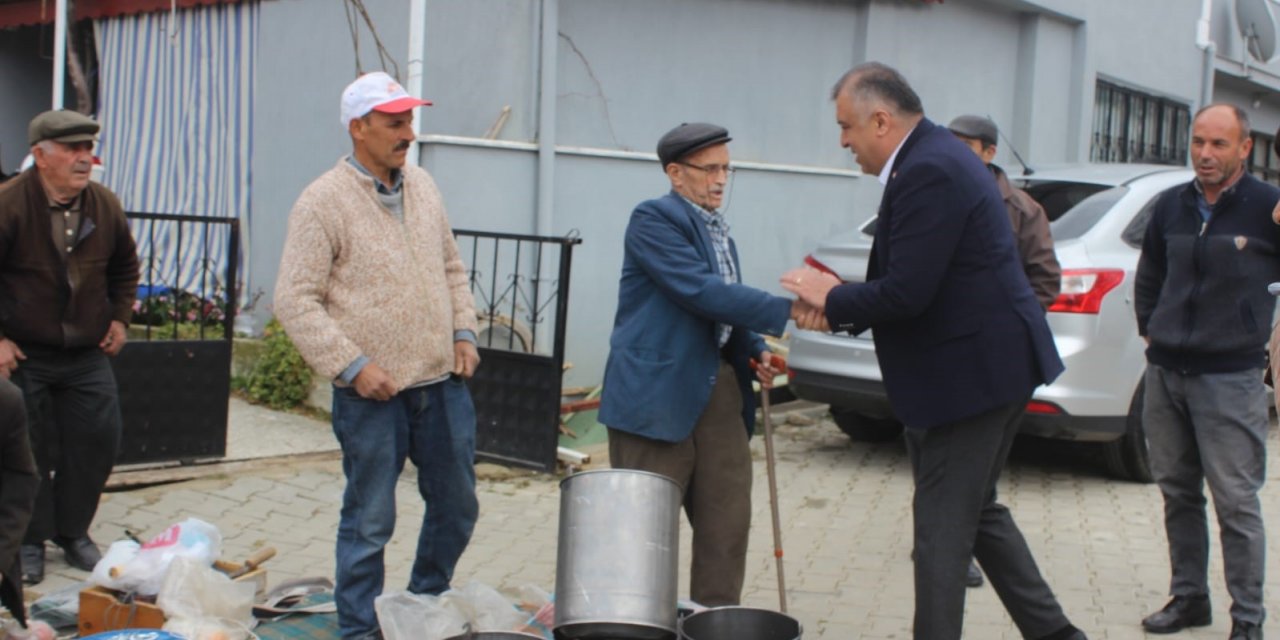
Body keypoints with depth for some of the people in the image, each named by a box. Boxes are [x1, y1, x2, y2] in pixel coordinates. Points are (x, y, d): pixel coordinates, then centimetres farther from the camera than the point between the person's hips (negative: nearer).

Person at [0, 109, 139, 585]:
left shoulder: (105, 205, 2)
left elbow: (126, 266, 19)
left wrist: (118, 317, 12)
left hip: (88, 355, 5)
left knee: (97, 443, 5)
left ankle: (73, 533, 22)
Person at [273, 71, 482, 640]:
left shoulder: (422, 187, 10)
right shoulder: (322, 202, -10)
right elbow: (295, 300, -12)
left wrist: (463, 331, 7)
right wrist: (352, 365, -17)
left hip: (442, 380, 6)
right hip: (373, 392, -6)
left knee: (457, 505, 15)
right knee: (370, 519, 4)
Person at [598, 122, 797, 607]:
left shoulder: (717, 227, 17)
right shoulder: (654, 219, -9)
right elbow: (700, 292, -21)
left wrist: (757, 350, 6)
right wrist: (786, 311, -25)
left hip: (719, 387, 8)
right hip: (658, 391, -8)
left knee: (728, 521, 8)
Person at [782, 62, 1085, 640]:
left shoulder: (928, 172, -21)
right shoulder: (937, 155, 12)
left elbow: (905, 292, -26)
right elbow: (911, 283, 16)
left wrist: (833, 299, -9)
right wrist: (841, 306, 7)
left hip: (969, 372, -11)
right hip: (989, 363, 11)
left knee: (942, 529, 0)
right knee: (977, 511, 21)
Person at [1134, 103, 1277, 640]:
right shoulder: (1172, 206, 8)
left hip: (1230, 378, -5)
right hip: (1165, 373, 5)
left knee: (1236, 503, -2)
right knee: (1178, 494, 13)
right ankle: (1189, 596, 25)